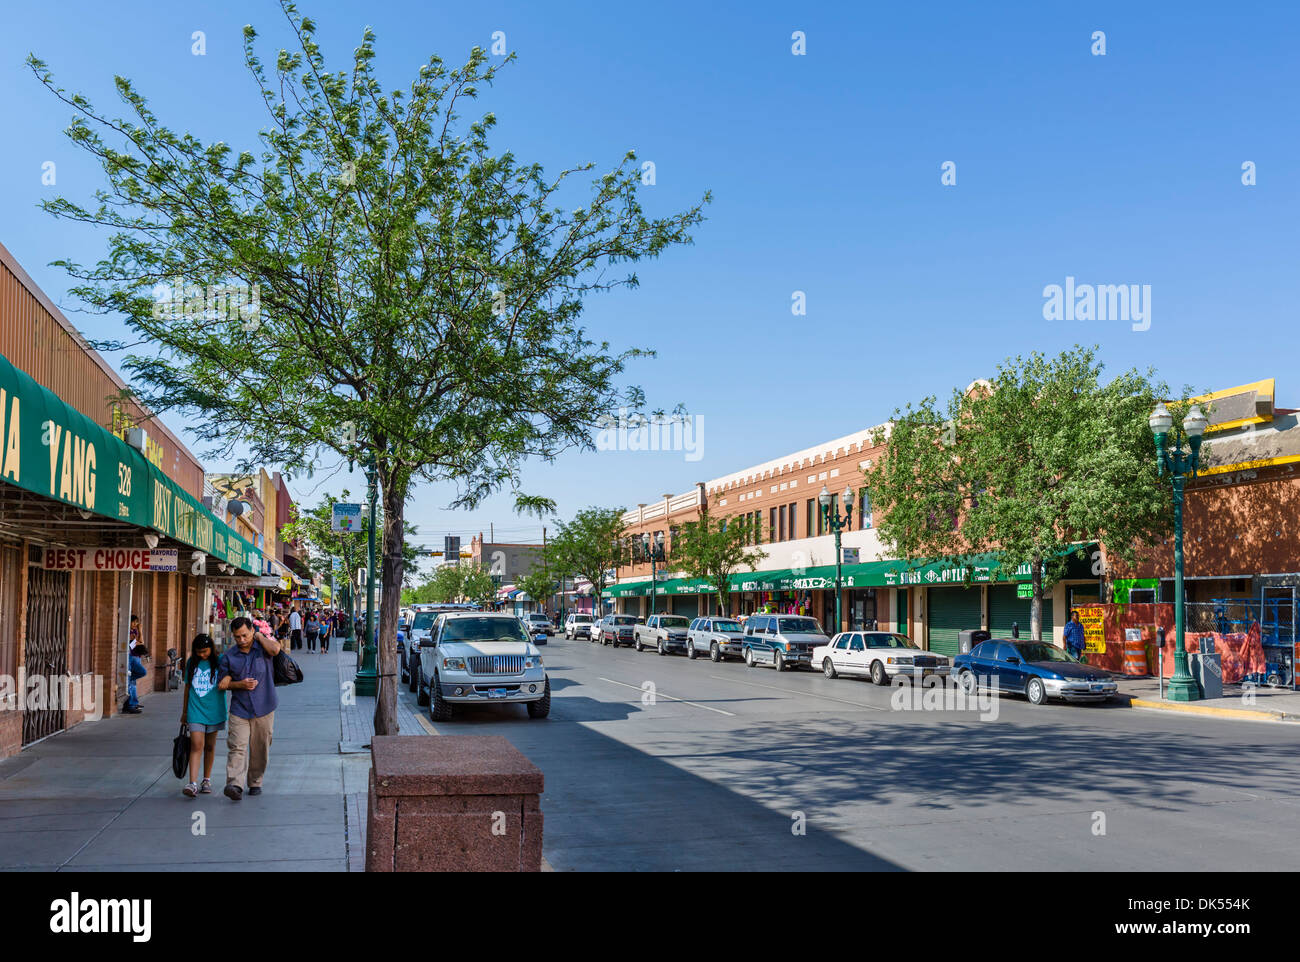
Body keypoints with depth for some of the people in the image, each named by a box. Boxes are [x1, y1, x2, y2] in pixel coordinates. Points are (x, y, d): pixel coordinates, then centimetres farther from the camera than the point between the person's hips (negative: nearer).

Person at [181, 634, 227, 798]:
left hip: (213, 711, -1)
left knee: (210, 746, 10)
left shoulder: (220, 662, -3)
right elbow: (188, 687, 13)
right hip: (195, 710, 1)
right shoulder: (191, 663, 5)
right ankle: (193, 784, -17)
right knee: (196, 746, -10)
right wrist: (185, 712, 17)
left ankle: (207, 780, 23)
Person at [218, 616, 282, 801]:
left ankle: (255, 782, 23)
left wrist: (259, 636, -10)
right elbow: (222, 683, 9)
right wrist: (240, 684, -9)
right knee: (237, 747, -14)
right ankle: (235, 785, -24)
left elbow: (275, 649, -25)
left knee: (260, 749, 8)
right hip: (239, 709, 1)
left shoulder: (262, 647, 0)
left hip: (263, 709, -1)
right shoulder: (229, 656, 5)